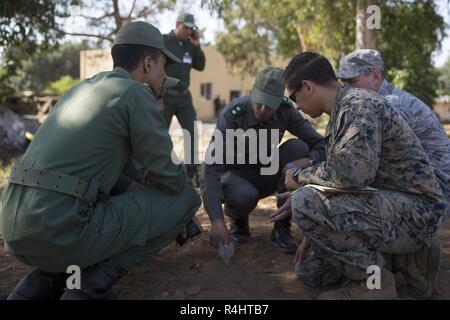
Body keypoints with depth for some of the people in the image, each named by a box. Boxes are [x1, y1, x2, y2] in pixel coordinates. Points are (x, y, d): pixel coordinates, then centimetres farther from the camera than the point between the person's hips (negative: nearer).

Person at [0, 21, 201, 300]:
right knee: (186, 198, 5)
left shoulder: (83, 90, 23)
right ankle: (91, 285, 0)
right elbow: (172, 179, -2)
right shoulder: (138, 94, -4)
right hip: (62, 229, -8)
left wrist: (147, 195, 24)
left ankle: (41, 286, 13)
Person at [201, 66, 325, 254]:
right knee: (245, 196, -40)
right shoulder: (232, 115, -29)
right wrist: (217, 221, -46)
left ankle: (282, 229, -17)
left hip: (264, 175, 4)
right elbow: (211, 168, -36)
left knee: (297, 147, -25)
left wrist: (308, 161, -39)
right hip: (234, 176, -3)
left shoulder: (285, 110, -17)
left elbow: (321, 145, -14)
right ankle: (237, 218, 2)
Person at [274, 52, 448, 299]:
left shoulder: (360, 104, -19)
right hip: (384, 205, 11)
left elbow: (352, 172, -34)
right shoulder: (339, 114, 14)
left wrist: (301, 176, -17)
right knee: (310, 271, 13)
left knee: (306, 203, -28)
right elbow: (338, 178, 18)